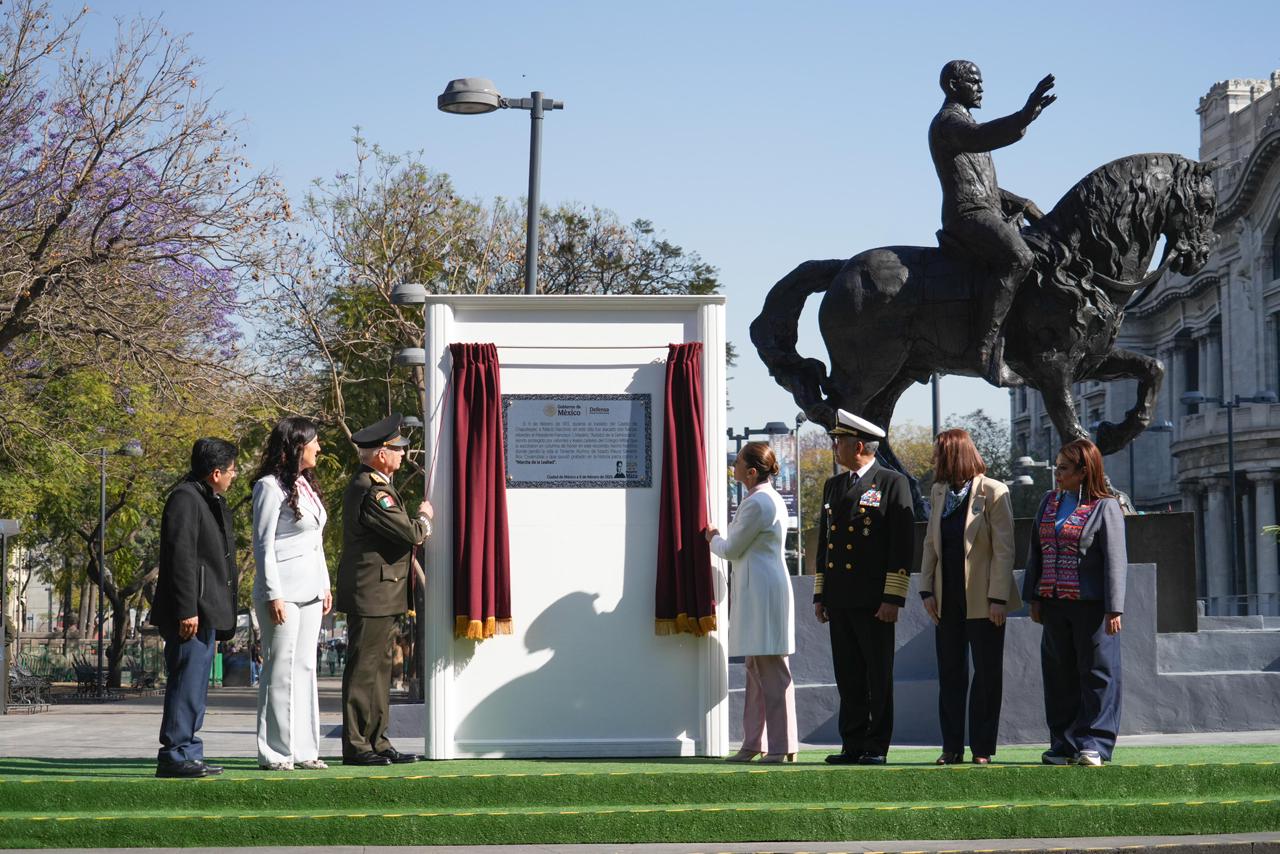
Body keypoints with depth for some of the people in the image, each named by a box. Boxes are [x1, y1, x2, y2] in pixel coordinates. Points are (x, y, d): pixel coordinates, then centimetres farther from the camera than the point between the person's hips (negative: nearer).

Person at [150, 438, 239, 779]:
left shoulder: (211, 501, 20)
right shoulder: (184, 499, -12)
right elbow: (180, 556, -19)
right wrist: (187, 610, -22)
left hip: (208, 612, 11)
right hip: (193, 612, -11)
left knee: (195, 687, 13)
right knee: (187, 683, -10)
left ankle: (188, 753, 18)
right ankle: (174, 755, -8)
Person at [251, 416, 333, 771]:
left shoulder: (306, 485, 17)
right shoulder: (271, 486, -9)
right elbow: (263, 544, -12)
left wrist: (325, 584, 17)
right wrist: (273, 595, -16)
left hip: (309, 591, 9)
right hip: (283, 590, -9)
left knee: (305, 667, 9)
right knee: (281, 669, -5)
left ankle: (303, 749, 13)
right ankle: (274, 753, -1)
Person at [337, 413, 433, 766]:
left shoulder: (365, 484, 17)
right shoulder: (373, 491, -18)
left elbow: (397, 532, 25)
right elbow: (410, 533, -20)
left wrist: (418, 526, 9)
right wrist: (424, 518, 0)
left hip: (375, 595, 11)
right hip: (373, 594, -11)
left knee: (378, 669, 14)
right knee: (364, 670, -6)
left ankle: (376, 742, 19)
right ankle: (356, 746, -2)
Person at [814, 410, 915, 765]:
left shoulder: (892, 484, -3)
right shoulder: (833, 486, 17)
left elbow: (903, 546, -7)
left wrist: (893, 599, -13)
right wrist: (820, 595, 15)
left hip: (874, 601, -6)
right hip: (839, 600, 6)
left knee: (878, 678, -1)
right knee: (848, 678, 7)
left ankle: (877, 747, 4)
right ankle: (853, 745, 12)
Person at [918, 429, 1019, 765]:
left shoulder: (993, 492, -9)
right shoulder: (939, 492, 10)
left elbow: (1004, 549, -11)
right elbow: (930, 544, 12)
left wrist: (998, 598, -16)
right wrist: (927, 589, 3)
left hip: (982, 599, -6)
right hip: (948, 598, 6)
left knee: (987, 674, 2)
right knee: (950, 674, 7)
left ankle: (982, 748, 8)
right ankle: (952, 747, 12)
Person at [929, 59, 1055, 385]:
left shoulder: (964, 122, 28)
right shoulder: (948, 120, -5)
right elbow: (981, 137, -31)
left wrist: (1018, 203, 21)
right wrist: (1024, 116, -44)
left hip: (991, 210, 11)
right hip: (968, 215, -11)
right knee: (1017, 258, -32)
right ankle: (987, 346, -36)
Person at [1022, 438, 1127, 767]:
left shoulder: (1106, 508, -5)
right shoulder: (1049, 503, 13)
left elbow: (1115, 561, -9)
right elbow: (1036, 552, 16)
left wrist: (1114, 609, -15)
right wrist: (1033, 598, 11)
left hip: (1091, 604, -6)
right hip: (1054, 604, 6)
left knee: (1096, 673, -3)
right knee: (1059, 676, 9)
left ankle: (1094, 744, 0)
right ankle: (1064, 744, 17)